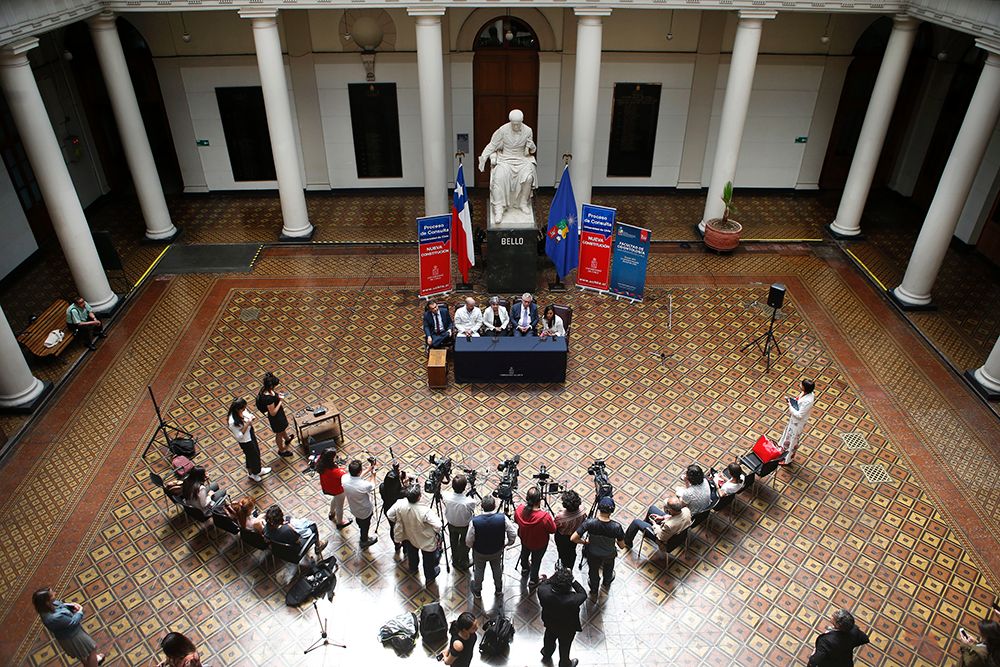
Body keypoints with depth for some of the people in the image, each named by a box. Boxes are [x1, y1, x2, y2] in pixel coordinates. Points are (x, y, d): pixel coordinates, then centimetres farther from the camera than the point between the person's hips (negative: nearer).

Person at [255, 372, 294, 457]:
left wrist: (278, 395, -10)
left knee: (283, 428, 36)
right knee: (279, 434, 20)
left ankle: (287, 439, 65)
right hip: (276, 417, -8)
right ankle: (281, 450, 47)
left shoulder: (265, 389, -16)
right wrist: (280, 401, -27)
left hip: (279, 413, 8)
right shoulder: (268, 398, -41)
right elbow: (273, 413, -30)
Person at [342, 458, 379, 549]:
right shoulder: (364, 485, -40)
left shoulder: (344, 479, -27)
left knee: (359, 522, 34)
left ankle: (363, 535, 63)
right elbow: (372, 487, -14)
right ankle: (364, 541, 52)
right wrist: (373, 475, 0)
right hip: (365, 511, -4)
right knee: (365, 526, 26)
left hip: (354, 509, 5)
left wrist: (367, 471, 1)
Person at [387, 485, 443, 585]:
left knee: (412, 553, 36)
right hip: (426, 541, -4)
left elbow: (390, 515, -11)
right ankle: (429, 578, 49)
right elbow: (438, 525, -39)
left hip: (409, 536, 5)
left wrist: (399, 521, 7)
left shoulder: (400, 504, -29)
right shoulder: (425, 511, -41)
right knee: (428, 560, 25)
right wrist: (435, 515, -17)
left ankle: (412, 569, 63)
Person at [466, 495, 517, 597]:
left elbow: (469, 541, -21)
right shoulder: (503, 518, -29)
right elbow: (513, 534, -16)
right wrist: (509, 543, 5)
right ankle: (499, 589, 53)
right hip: (497, 551, 1)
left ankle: (477, 591, 50)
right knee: (497, 569, 30)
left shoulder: (475, 521, -33)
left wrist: (471, 546, 3)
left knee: (478, 571, 27)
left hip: (479, 552, -1)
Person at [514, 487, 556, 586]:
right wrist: (552, 520, -6)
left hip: (524, 539, 4)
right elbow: (552, 530, -22)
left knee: (524, 553, 36)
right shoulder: (545, 517, -43)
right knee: (536, 561, 26)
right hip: (540, 544, -3)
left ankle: (525, 568, 65)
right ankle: (533, 580, 51)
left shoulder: (519, 509, -31)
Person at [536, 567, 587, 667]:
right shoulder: (573, 600, -45)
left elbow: (542, 585, -12)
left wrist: (555, 576, -16)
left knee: (549, 640, 36)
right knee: (565, 647, 29)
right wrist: (572, 581, -25)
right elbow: (583, 594, -23)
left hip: (550, 624, 3)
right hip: (568, 629, -3)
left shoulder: (544, 592, -37)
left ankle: (546, 656, 66)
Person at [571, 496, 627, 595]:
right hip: (609, 555, 1)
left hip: (593, 555, 0)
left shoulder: (590, 522, -35)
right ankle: (607, 583, 66)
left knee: (594, 571, 32)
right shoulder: (616, 527, -33)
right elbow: (622, 546, -18)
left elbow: (573, 538, -30)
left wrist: (584, 542, -10)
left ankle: (594, 590, 59)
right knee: (608, 569, 37)